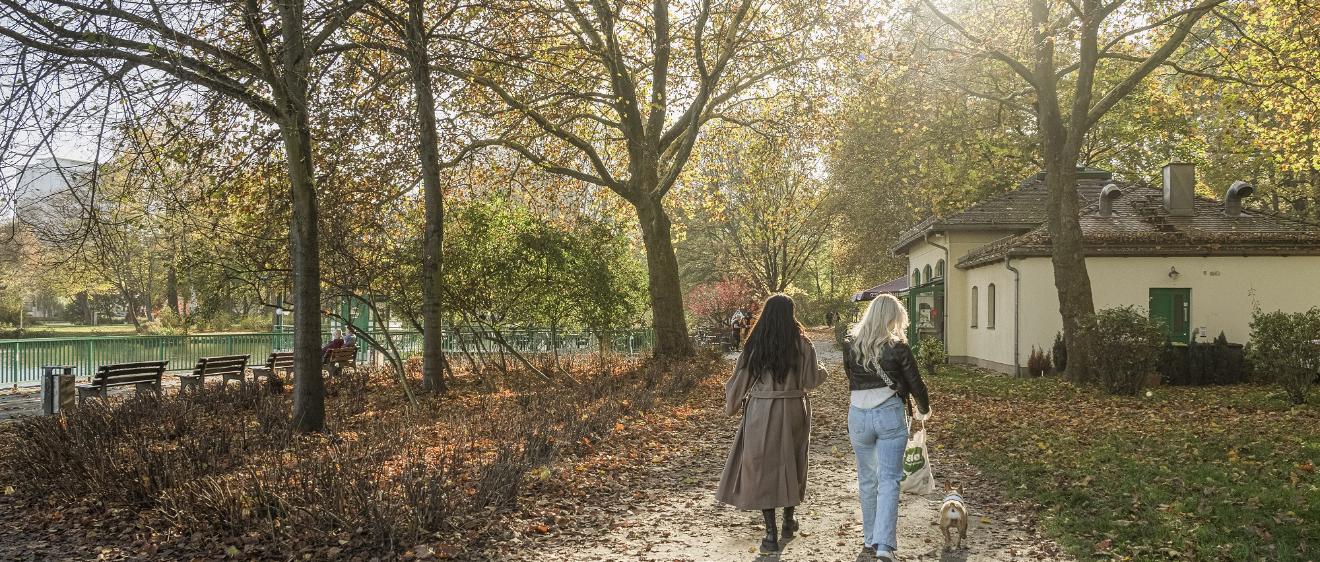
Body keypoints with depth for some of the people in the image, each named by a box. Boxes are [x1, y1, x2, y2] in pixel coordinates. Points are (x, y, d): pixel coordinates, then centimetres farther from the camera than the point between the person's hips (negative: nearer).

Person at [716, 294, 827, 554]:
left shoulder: (755, 345, -5)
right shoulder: (801, 344, -7)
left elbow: (740, 379, 0)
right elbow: (811, 380, -4)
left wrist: (731, 405, 16)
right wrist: (821, 371, 18)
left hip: (761, 412, -1)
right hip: (793, 411, 1)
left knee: (763, 467, 4)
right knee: (791, 464, 18)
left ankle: (771, 533, 1)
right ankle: (788, 522, 31)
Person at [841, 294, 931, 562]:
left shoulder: (850, 343, 1)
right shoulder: (898, 347, -9)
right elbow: (915, 384, -1)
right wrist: (924, 410, 17)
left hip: (858, 414, 3)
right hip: (890, 414, -3)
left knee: (867, 479, 16)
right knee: (889, 480, -1)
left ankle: (870, 539, 25)